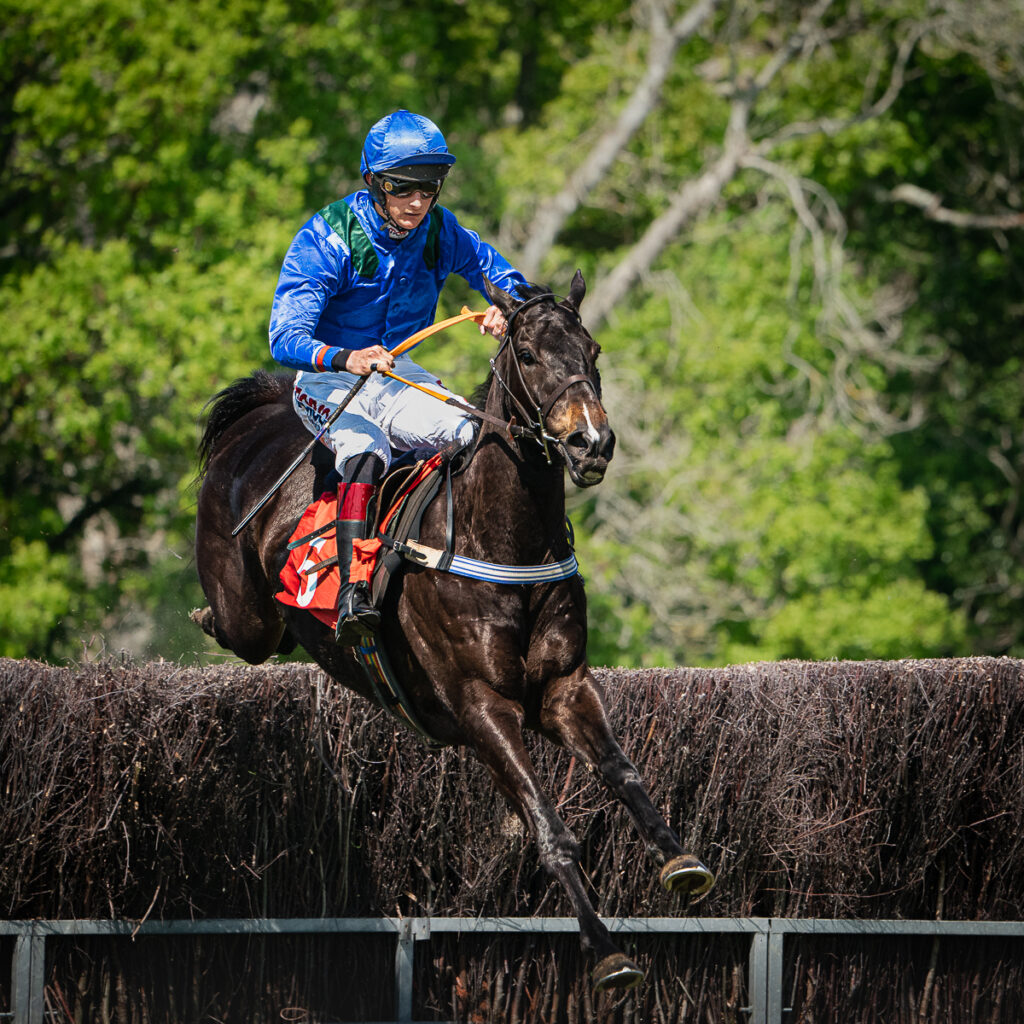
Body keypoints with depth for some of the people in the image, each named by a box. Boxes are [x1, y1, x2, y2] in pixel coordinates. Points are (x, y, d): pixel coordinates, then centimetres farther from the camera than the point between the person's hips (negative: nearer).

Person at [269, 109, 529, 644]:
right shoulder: (326, 239, -19)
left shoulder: (439, 233, -5)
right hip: (327, 380, -5)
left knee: (483, 439, -23)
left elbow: (495, 271, 12)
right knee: (365, 447, -37)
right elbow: (285, 336, -28)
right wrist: (347, 358, -49)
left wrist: (505, 309, -14)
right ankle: (352, 592, -48)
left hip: (400, 377, 5)